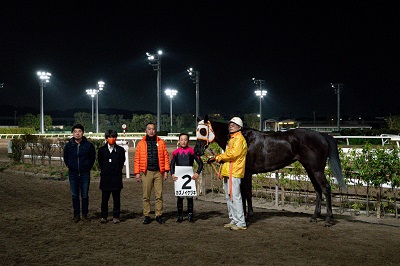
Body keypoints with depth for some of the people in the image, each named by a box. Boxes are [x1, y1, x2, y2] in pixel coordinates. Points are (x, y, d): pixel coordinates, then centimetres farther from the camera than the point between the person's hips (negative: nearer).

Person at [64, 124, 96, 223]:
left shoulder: (89, 145, -4)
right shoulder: (68, 145, 1)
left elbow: (92, 158, 8)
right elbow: (65, 158, 16)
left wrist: (88, 168, 5)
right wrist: (70, 166, 11)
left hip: (85, 174, -2)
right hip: (73, 174, 2)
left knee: (85, 195, 3)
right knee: (75, 196, 7)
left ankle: (84, 215, 12)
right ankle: (76, 215, 15)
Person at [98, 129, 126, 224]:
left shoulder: (120, 150, 4)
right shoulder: (102, 150, 6)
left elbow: (121, 163, 7)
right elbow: (100, 163, 12)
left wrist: (117, 172, 6)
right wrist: (104, 172, 12)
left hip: (116, 177, 0)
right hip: (105, 178, 0)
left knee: (116, 198, 4)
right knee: (104, 198, 2)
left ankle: (116, 216, 12)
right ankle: (104, 216, 11)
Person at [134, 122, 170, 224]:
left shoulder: (161, 142, 8)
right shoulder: (141, 143, 6)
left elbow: (166, 157, 5)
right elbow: (137, 159, 4)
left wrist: (166, 170, -2)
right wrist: (137, 172, -3)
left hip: (158, 172, 0)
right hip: (146, 172, 0)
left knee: (159, 195, 3)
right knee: (146, 196, 4)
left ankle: (159, 215, 12)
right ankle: (146, 216, 12)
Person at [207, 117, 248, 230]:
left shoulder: (239, 139, -9)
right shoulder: (231, 139, 23)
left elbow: (232, 154, -20)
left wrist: (217, 157, -12)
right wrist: (218, 159, 7)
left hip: (234, 173, -11)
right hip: (228, 172, 11)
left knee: (235, 197, -11)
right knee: (229, 198, 13)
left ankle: (241, 223, -8)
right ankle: (233, 220, 21)